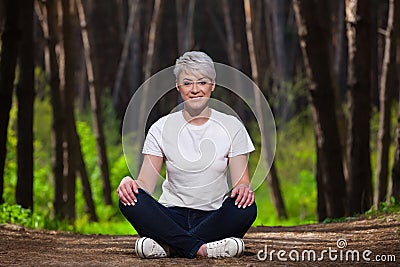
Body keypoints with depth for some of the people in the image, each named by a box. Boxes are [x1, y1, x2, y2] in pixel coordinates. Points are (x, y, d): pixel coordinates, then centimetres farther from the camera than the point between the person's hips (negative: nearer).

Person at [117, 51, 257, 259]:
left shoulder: (231, 127, 4)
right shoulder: (162, 129, 4)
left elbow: (241, 181, -1)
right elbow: (146, 184, -1)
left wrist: (243, 188, -26)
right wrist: (130, 184, -25)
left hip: (214, 217, 0)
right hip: (173, 216, 0)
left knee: (246, 208, -32)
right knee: (129, 200, -28)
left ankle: (169, 246, -31)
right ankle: (201, 248, -36)